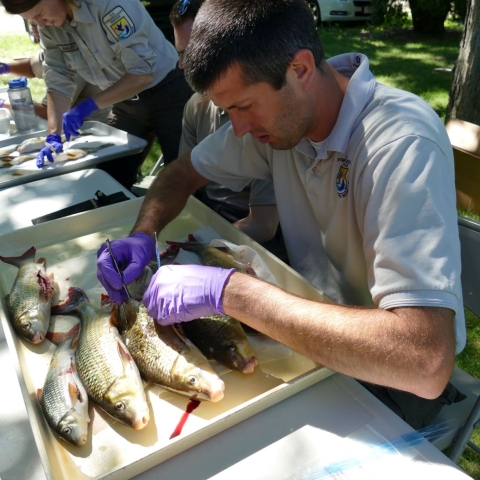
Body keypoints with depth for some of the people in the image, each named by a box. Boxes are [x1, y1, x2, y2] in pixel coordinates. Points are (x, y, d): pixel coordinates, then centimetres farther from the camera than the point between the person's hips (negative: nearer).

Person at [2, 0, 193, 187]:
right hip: (126, 103, 7)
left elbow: (143, 73, -29)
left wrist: (88, 106, -30)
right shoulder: (49, 27, -3)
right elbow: (57, 81, -3)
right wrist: (53, 136, -15)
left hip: (166, 94, -6)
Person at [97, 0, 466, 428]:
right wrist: (143, 234, -16)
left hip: (385, 375, -5)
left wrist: (230, 291, -38)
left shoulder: (404, 145, -31)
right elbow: (183, 173, 4)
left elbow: (426, 363, -40)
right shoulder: (273, 107, -9)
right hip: (312, 323, 6)